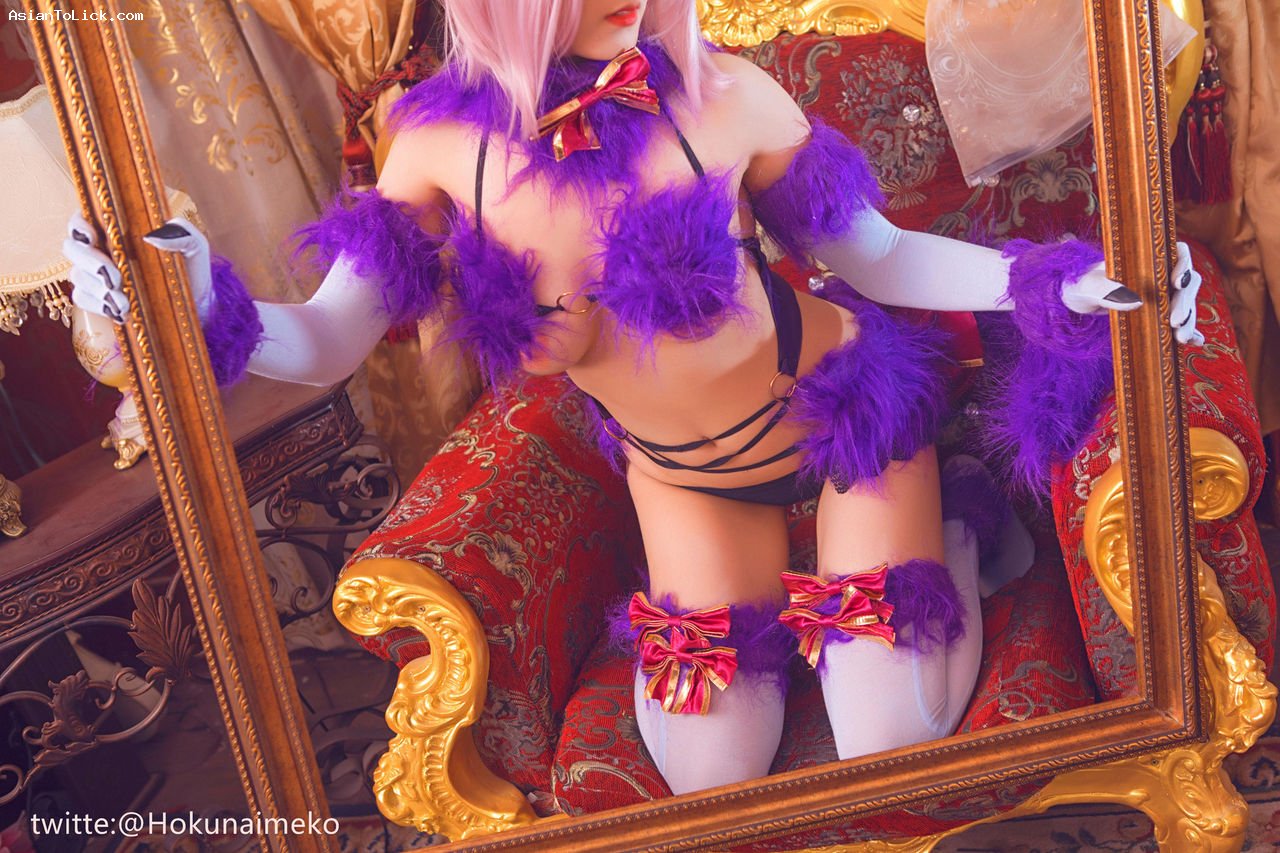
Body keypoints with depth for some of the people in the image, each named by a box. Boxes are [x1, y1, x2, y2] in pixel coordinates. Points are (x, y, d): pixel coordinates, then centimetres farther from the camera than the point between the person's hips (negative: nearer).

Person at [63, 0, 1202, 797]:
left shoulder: (715, 96, -24)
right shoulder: (445, 140, -17)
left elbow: (874, 252, -12)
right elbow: (331, 340, -15)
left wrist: (1046, 279, -24)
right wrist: (214, 319, -35)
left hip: (845, 409, -2)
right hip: (678, 474, 3)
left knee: (891, 744, -1)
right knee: (711, 772, 8)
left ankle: (952, 524, 26)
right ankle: (766, 575, 36)